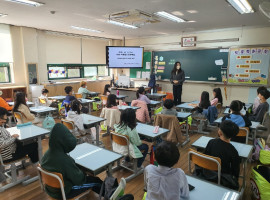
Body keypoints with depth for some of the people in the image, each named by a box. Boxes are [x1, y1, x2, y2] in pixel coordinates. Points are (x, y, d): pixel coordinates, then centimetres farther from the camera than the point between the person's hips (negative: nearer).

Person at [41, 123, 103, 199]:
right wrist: (83, 174, -3)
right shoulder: (65, 160, -36)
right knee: (95, 181, 8)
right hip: (64, 191, -7)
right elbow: (78, 179, -24)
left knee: (83, 173, 25)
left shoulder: (47, 154, -12)